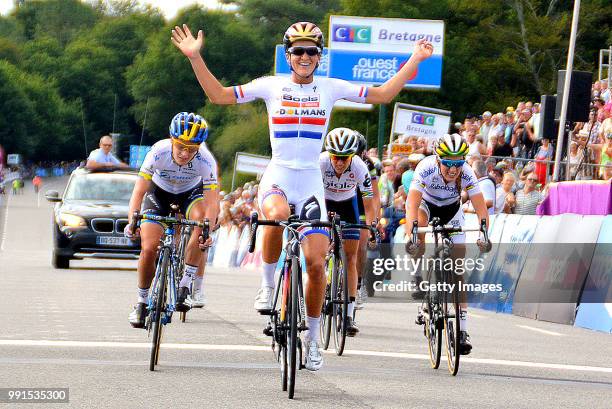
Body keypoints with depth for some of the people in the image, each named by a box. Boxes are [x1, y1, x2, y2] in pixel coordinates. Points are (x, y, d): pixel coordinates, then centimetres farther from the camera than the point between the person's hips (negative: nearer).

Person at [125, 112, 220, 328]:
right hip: (159, 192, 0)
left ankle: (186, 285, -25)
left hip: (190, 193, 0)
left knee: (200, 218, -34)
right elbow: (139, 191, -31)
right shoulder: (158, 152, -33)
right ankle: (142, 302, 11)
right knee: (149, 249, -14)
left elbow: (212, 202, -35)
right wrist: (132, 221, -47)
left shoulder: (206, 161, -32)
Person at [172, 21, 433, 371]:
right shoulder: (271, 86, 2)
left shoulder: (331, 88, 5)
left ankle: (313, 338, 13)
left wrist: (415, 60, 3)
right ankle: (268, 283, -13)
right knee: (278, 214, -39)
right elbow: (219, 95, 2)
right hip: (278, 175, -2)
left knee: (317, 263, -6)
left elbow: (383, 95, 7)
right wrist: (195, 58, -7)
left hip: (311, 181, 2)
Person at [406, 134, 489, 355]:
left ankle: (462, 330, -5)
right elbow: (412, 204, -43)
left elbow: (481, 208, -34)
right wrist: (411, 233, -58)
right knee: (419, 231, -38)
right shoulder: (426, 169, -36)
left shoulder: (467, 174, -31)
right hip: (426, 204, -1)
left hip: (452, 211, 1)